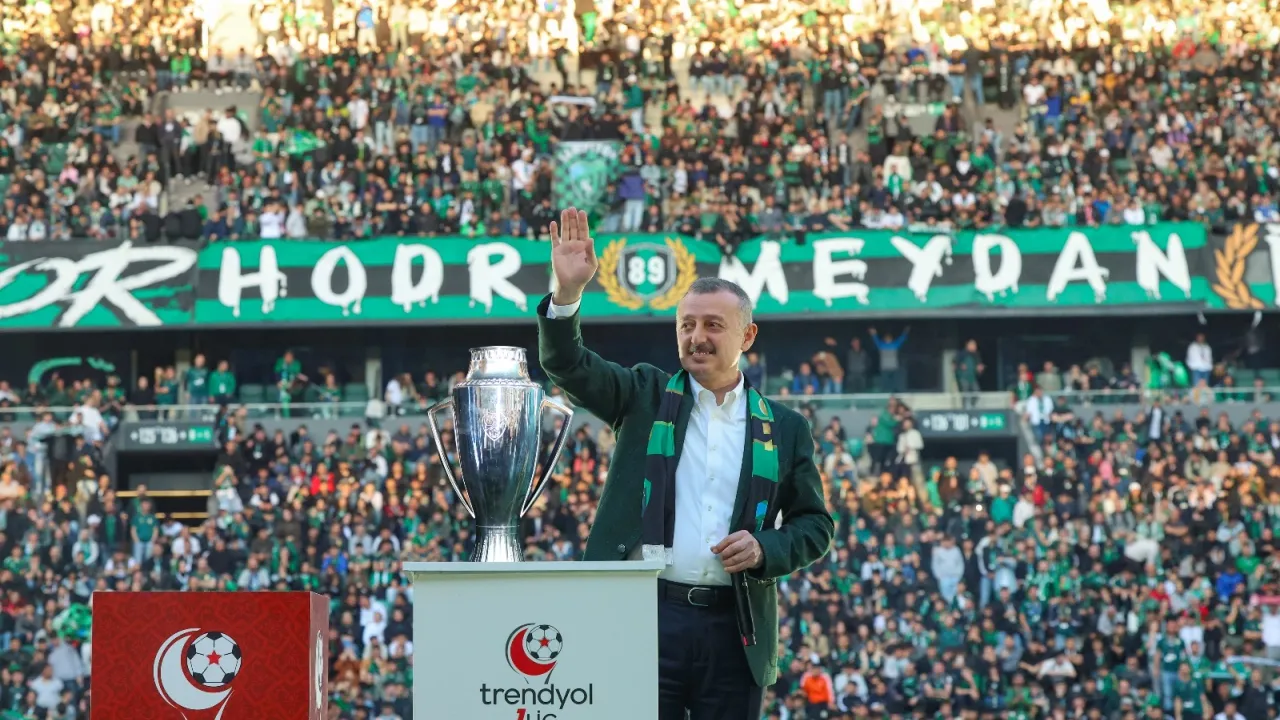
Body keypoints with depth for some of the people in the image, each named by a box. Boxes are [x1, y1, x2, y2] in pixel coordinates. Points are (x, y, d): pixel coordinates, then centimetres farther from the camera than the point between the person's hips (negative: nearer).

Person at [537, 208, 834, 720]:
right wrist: (567, 293, -20)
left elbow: (815, 524, 14)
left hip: (734, 627, 1)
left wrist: (765, 549, -6)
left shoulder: (784, 428, 12)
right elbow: (568, 366, -3)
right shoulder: (645, 397, 10)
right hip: (647, 618, -1)